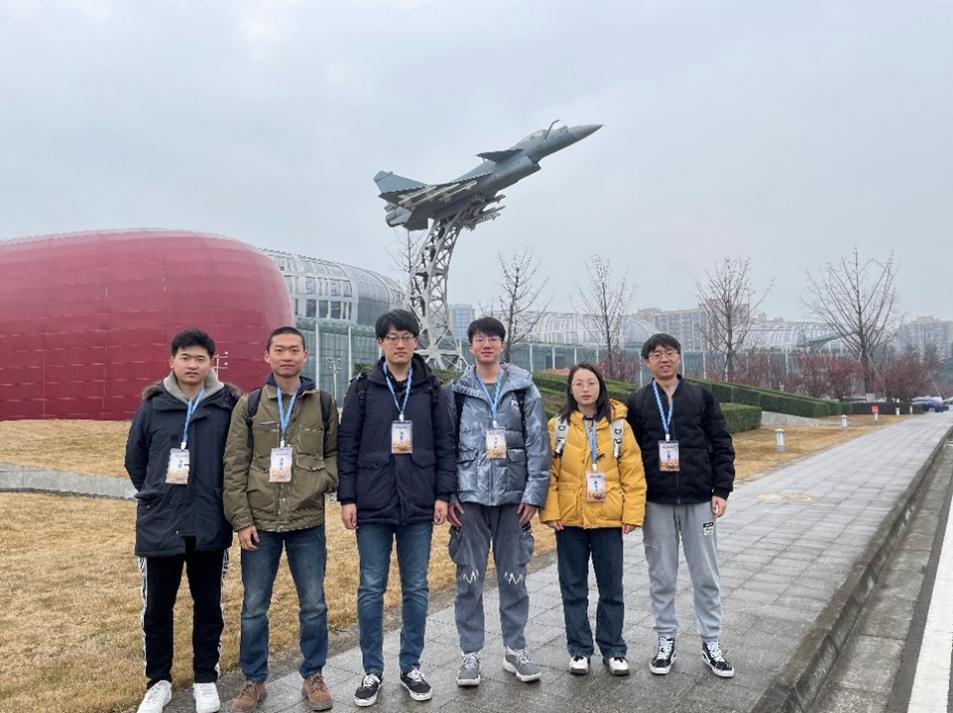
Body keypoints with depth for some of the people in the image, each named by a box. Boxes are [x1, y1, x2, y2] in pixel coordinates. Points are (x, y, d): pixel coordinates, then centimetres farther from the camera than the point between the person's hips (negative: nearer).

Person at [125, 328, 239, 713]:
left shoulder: (228, 406, -4)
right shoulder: (152, 407, -1)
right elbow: (134, 459, 10)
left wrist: (222, 499, 2)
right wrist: (156, 496, 8)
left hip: (210, 526, -1)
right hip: (159, 525, 1)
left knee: (208, 606, 12)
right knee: (157, 607, 13)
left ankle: (205, 679, 29)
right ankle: (158, 681, 32)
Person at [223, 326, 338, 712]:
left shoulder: (324, 403, 2)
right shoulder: (249, 405, 0)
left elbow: (335, 453, 9)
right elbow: (234, 467, -1)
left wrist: (322, 480, -12)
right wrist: (241, 519, -6)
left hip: (308, 522, 0)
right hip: (260, 522, 0)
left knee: (314, 605, 9)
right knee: (253, 608, 11)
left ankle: (313, 677, 28)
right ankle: (254, 681, 29)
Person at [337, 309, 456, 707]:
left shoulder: (431, 389, 4)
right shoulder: (363, 389, 1)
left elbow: (445, 444, 4)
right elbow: (346, 446, 0)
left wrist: (443, 494, -1)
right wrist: (346, 498, -4)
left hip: (419, 508, 1)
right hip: (373, 506, -1)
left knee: (416, 589, 10)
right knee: (371, 589, 8)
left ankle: (411, 666, 26)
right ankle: (372, 670, 23)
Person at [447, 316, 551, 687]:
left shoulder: (524, 388, 3)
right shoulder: (457, 391, 4)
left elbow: (537, 443, 0)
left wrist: (534, 493, -5)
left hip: (512, 494, 0)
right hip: (470, 495, 0)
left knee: (514, 576, 10)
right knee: (469, 577, 6)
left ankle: (515, 649, 26)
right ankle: (470, 653, 20)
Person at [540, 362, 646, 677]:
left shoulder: (618, 424, -1)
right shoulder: (557, 426, -1)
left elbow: (633, 472, -1)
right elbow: (548, 471, -3)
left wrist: (633, 512, -6)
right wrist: (550, 512, -10)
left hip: (609, 520, 0)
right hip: (569, 520, 0)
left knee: (611, 587, 12)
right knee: (574, 588, 11)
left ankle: (613, 649, 27)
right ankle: (579, 649, 25)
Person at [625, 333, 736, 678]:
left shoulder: (702, 395, 3)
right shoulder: (637, 402, 3)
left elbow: (721, 445, 3)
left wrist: (722, 490, -3)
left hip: (699, 500, 0)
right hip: (656, 503, 0)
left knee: (706, 575, 8)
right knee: (662, 576, 8)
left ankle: (711, 642, 23)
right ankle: (666, 641, 23)